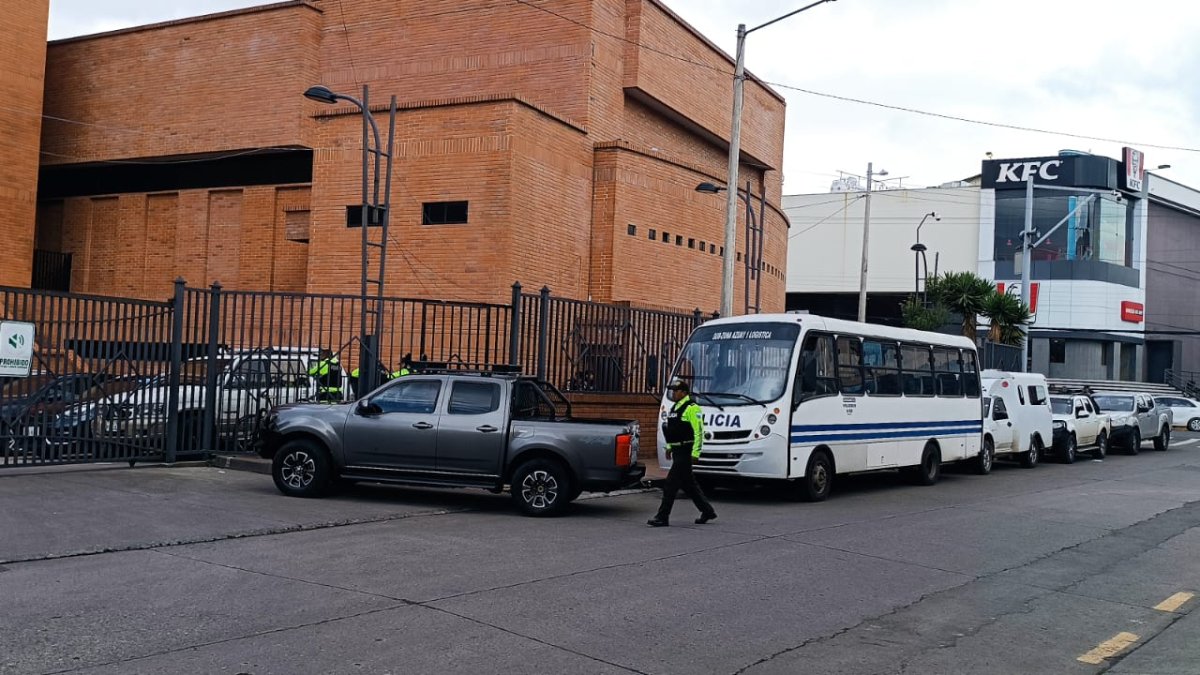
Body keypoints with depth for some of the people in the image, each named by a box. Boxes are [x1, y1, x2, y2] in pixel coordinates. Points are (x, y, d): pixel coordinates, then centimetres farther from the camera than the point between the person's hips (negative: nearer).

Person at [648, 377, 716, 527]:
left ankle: (662, 517, -6)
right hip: (677, 451, 10)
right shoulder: (675, 408, 16)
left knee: (671, 484, -10)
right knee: (689, 485, 15)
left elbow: (699, 431, -17)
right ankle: (707, 511, 26)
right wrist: (669, 447, 22)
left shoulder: (691, 408, -13)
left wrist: (695, 453, -21)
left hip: (686, 452, -10)